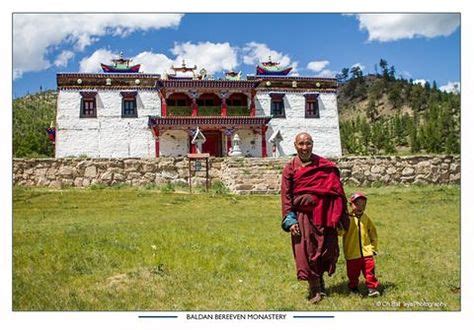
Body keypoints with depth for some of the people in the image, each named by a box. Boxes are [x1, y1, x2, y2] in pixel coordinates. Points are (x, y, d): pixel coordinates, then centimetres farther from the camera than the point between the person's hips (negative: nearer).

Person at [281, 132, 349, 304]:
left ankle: (319, 279, 34)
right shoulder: (290, 168, 2)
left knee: (325, 249, 6)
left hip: (323, 215, 1)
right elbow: (286, 195, -1)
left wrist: (343, 217, -1)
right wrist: (290, 220, -11)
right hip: (302, 216, -1)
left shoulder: (326, 166, 3)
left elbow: (337, 191, 2)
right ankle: (315, 289, 14)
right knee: (306, 251, -1)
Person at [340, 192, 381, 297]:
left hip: (366, 252, 3)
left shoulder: (366, 218, 6)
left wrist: (373, 247, 13)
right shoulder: (347, 218, -8)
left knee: (369, 270, 0)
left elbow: (373, 232, 17)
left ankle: (372, 288, 11)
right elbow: (340, 232, -17)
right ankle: (353, 288, 27)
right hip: (352, 253, -2)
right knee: (353, 273, 9)